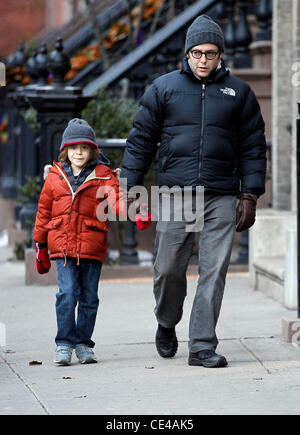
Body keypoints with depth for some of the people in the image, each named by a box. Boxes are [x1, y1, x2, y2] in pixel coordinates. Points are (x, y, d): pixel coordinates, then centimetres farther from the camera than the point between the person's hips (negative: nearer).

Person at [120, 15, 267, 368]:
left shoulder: (238, 92, 10)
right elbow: (141, 140, 9)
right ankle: (167, 324, 29)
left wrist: (249, 194, 4)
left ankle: (203, 346, 0)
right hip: (174, 194, 0)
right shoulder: (163, 88, 7)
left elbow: (253, 147, 12)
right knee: (168, 269, 1)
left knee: (214, 271, -5)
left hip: (221, 197, 1)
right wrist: (128, 188, 3)